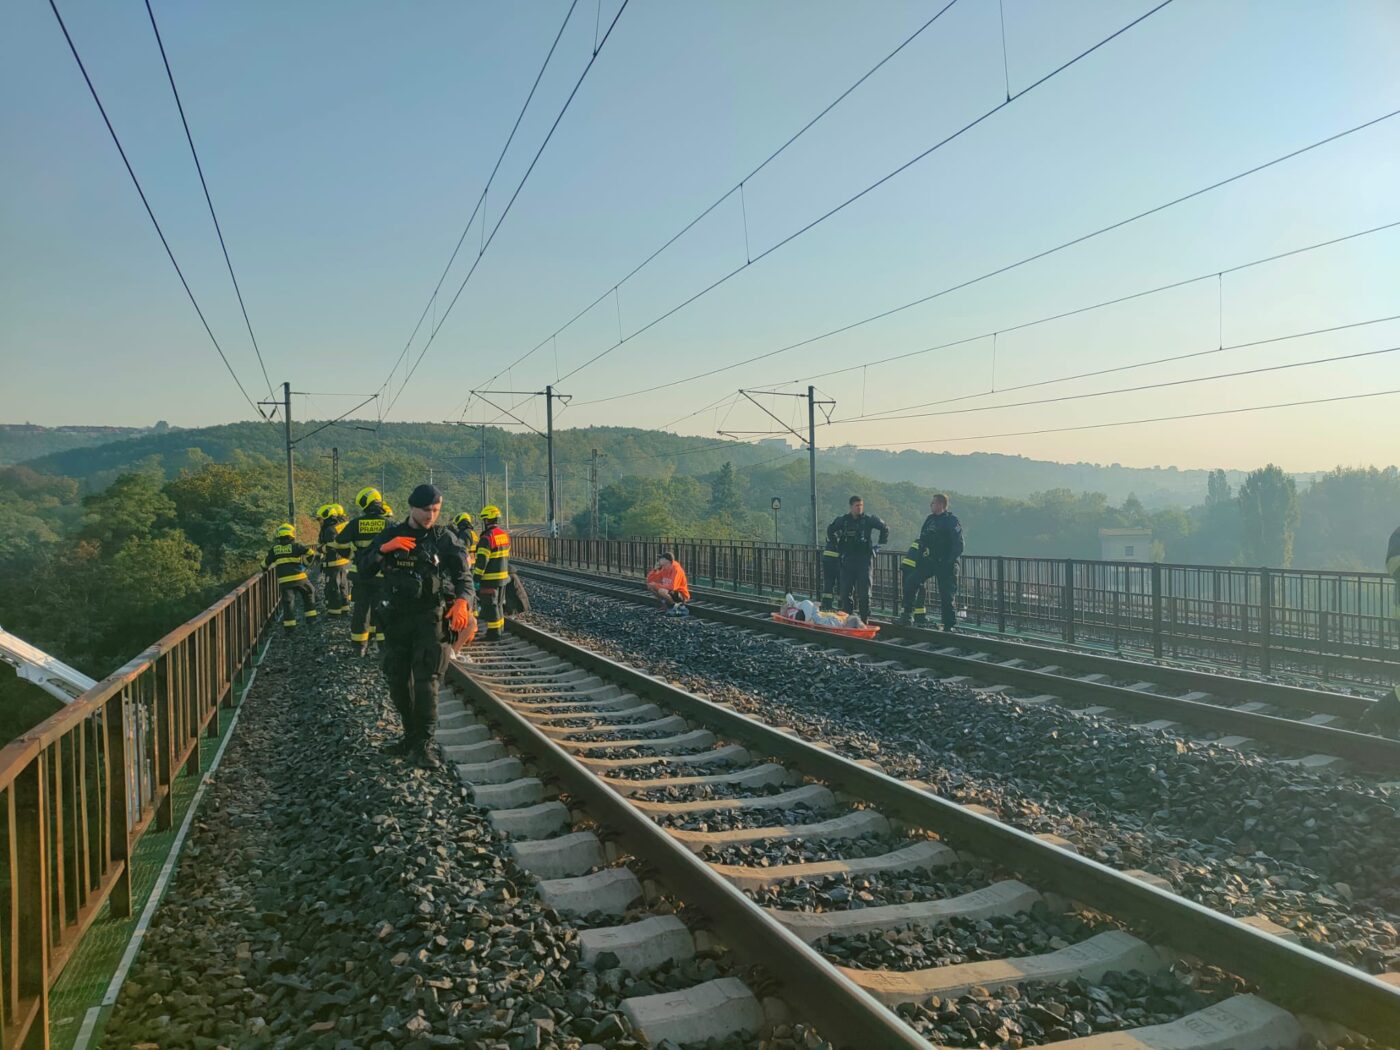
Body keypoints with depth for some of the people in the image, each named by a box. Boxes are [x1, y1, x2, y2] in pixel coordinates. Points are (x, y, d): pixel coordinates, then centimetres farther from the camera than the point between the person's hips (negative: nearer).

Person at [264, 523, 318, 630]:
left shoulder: (274, 549, 8)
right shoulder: (296, 546, -1)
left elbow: (266, 563, 16)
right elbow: (310, 552, -12)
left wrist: (265, 568, 36)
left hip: (283, 580, 2)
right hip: (299, 577, -2)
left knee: (288, 601, 4)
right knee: (309, 593, 19)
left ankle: (289, 624, -2)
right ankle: (310, 617, 16)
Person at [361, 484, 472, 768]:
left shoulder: (445, 538, 0)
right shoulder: (390, 535, 7)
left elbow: (462, 574, -7)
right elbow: (364, 569, 3)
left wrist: (462, 601, -27)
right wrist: (384, 549, -15)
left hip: (431, 616, -4)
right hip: (396, 617, 4)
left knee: (426, 680, -10)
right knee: (398, 680, 10)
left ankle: (425, 745, -6)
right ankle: (411, 734, 25)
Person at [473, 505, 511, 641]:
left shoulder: (487, 538, -18)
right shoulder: (505, 535, 8)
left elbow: (481, 561, -21)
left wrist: (476, 578, -17)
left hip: (489, 578, -8)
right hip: (503, 576, 8)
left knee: (490, 605, -2)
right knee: (499, 603, 18)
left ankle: (493, 632, 0)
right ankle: (499, 629, 26)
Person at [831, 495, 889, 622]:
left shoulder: (869, 519, -1)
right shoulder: (843, 520, 6)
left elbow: (885, 528, 9)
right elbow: (830, 530, 23)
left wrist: (879, 545, 6)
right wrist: (838, 546, 17)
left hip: (865, 558, -2)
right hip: (848, 559, 2)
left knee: (864, 592, -3)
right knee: (846, 591, 1)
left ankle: (865, 620, 2)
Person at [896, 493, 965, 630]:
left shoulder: (952, 520, -9)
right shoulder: (930, 519, 12)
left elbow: (958, 544, -15)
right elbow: (922, 540, 19)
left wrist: (950, 562, -19)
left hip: (945, 564, -7)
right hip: (930, 561, 7)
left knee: (946, 596, -3)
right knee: (911, 582, -7)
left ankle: (950, 626, 6)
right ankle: (908, 615, -1)